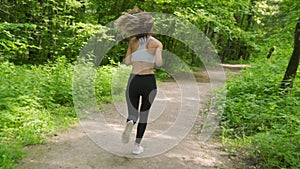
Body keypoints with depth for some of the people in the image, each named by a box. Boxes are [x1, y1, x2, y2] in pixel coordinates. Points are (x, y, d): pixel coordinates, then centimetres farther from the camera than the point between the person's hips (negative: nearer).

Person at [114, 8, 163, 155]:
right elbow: (159, 63, -14)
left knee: (133, 114, 12)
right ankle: (137, 146, 19)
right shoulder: (157, 43, -3)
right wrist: (154, 63, 8)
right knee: (144, 113, 18)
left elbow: (127, 61, 4)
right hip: (149, 82, -1)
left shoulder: (133, 41, 5)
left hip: (133, 81, 1)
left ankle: (130, 122, -25)